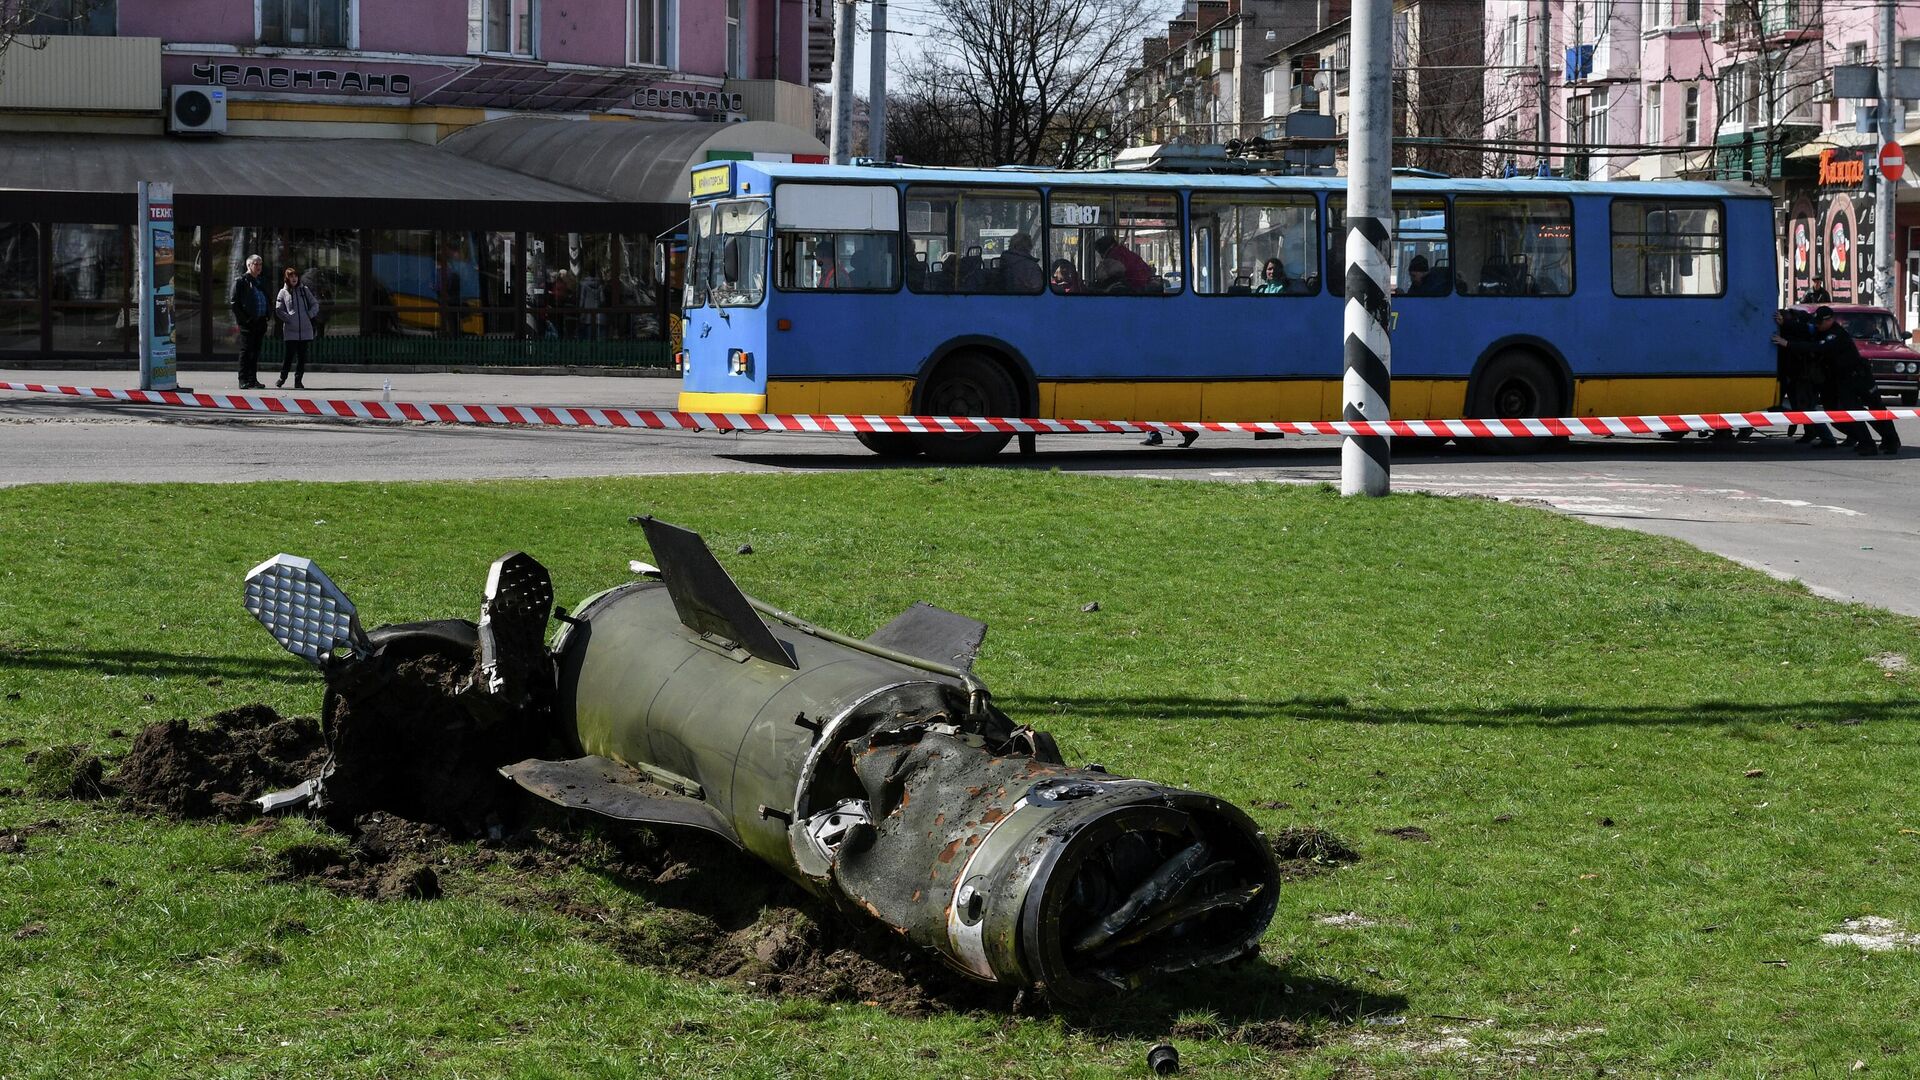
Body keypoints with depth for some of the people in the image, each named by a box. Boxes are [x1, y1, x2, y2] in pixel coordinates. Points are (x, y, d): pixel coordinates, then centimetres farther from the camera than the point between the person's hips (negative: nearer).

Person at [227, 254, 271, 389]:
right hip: (247, 323, -7)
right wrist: (241, 320, -14)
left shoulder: (261, 282, 19)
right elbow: (233, 302, -8)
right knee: (246, 351, -6)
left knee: (255, 352, 10)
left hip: (260, 322, 7)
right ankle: (244, 381, -4)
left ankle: (253, 379, 15)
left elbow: (269, 301, 26)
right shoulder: (240, 281, -3)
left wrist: (266, 317, 12)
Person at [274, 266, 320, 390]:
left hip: (305, 329, 2)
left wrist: (310, 315, -2)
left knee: (302, 356, 3)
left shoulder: (305, 290, 9)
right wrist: (288, 319, -8)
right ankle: (282, 377, 15)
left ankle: (298, 381, 10)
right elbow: (278, 310, 1)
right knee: (290, 355, -3)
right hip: (290, 330, -2)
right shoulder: (283, 292, 4)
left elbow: (315, 304, 13)